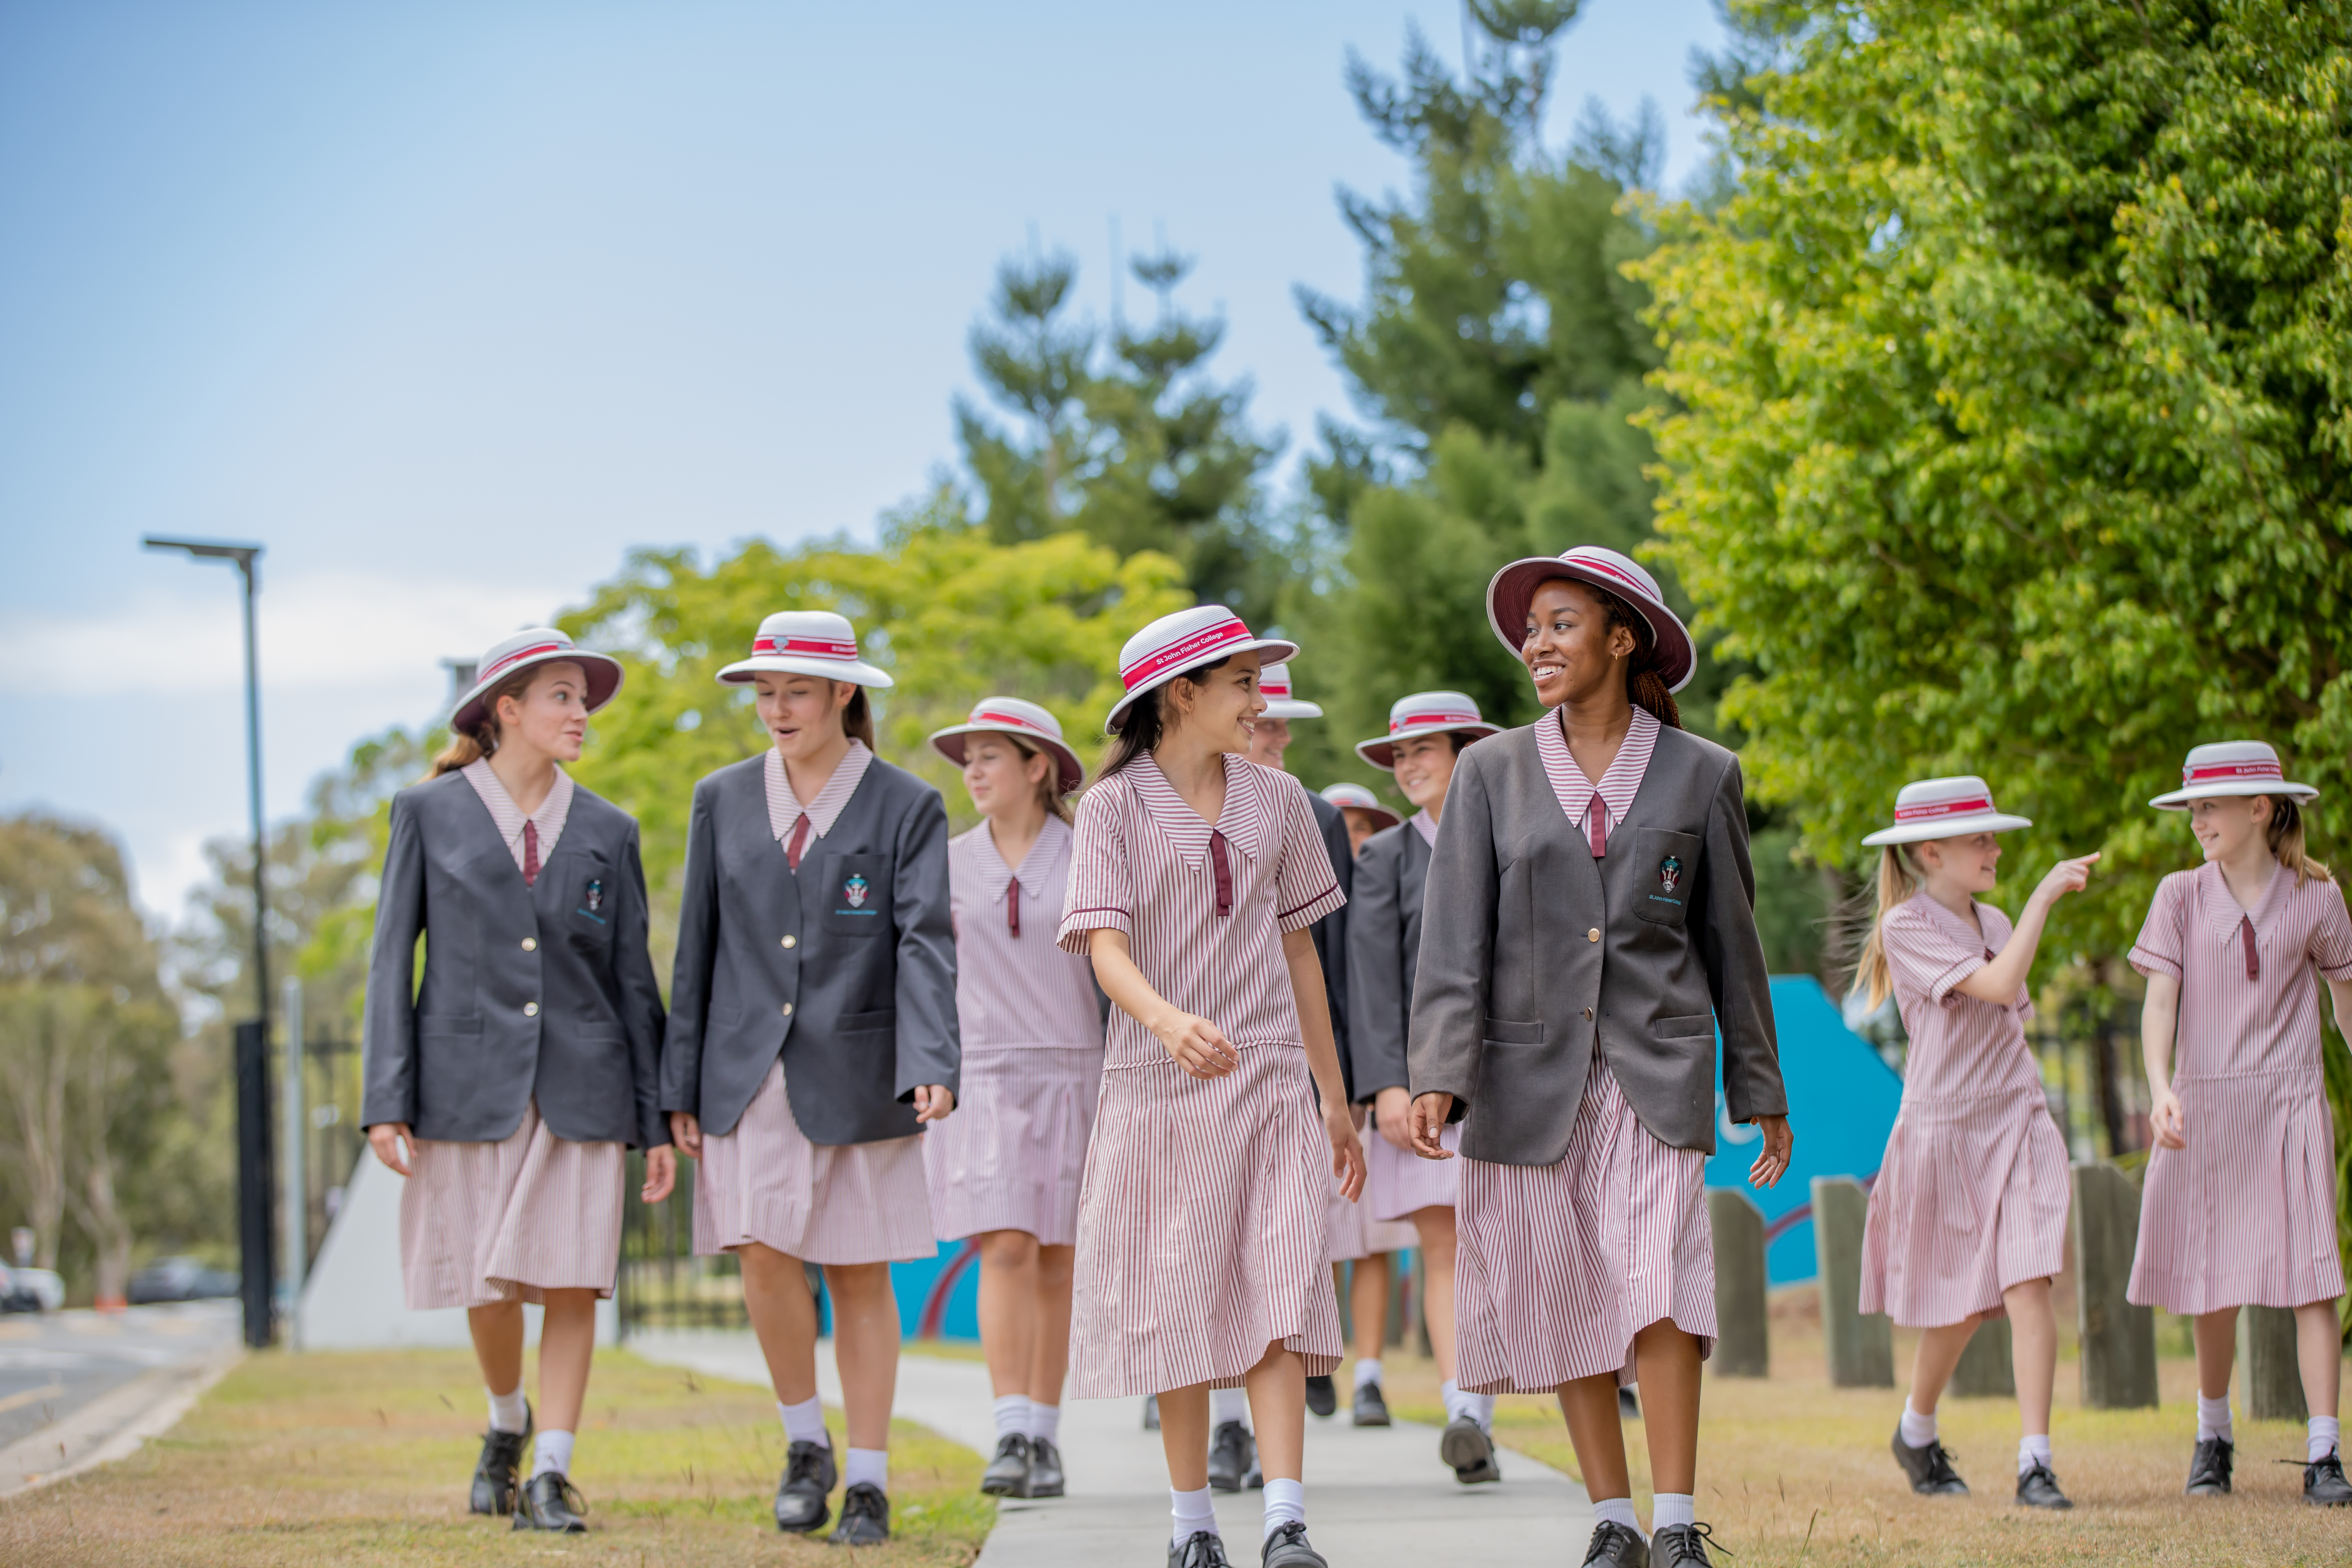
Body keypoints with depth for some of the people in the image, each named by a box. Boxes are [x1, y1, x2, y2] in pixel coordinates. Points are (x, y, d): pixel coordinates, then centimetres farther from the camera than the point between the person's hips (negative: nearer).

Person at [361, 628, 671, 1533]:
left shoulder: (607, 832, 9)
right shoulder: (429, 814, 4)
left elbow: (634, 981, 10)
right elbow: (391, 959, 2)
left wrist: (657, 1123, 5)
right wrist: (386, 1102, -7)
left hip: (581, 1088, 1)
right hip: (469, 1082, -1)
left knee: (571, 1283, -7)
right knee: (487, 1287, 1)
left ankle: (551, 1476, 0)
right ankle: (507, 1420, 31)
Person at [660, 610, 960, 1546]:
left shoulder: (905, 808, 0)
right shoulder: (723, 801, 8)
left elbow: (927, 944, -10)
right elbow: (697, 949, 10)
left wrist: (932, 1068, -25)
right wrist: (679, 1087, 7)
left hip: (855, 1077, -2)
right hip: (750, 1077, 2)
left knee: (861, 1278, 2)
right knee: (765, 1259, -10)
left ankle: (867, 1484, 10)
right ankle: (806, 1445, 11)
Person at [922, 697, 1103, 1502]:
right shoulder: (950, 864, 7)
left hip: (1071, 1073, 0)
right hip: (982, 1078, 0)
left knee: (1055, 1262, 2)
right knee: (1005, 1251, -13)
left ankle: (1045, 1438, 10)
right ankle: (1012, 1437, -17)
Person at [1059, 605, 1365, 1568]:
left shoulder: (1277, 802, 10)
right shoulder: (1115, 807, -2)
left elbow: (1298, 951, 15)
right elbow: (1105, 946, -14)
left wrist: (1334, 1098, 15)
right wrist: (1168, 1020, -34)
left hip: (1270, 1087, 2)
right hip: (1158, 1086, -2)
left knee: (1278, 1298, -9)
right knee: (1179, 1306, 3)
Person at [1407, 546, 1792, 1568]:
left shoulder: (1699, 774, 4)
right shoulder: (1492, 772, 5)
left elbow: (1730, 941, 10)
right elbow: (1455, 939, -1)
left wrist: (1761, 1093, 11)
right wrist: (1437, 1080, -13)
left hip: (1657, 1071, -2)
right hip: (1529, 1077, 2)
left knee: (1655, 1282, -17)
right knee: (1564, 1304, 4)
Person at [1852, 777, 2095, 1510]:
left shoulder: (1995, 923, 13)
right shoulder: (1907, 926, -9)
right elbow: (1998, 985, -23)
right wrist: (2044, 896, -19)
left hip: (2017, 1124, 5)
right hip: (1944, 1128, -5)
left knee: (2028, 1284, -12)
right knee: (1958, 1309, 7)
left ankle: (2035, 1463, -14)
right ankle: (1916, 1434, 33)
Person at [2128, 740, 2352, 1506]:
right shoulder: (2180, 896, 1)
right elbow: (2160, 998, -7)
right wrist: (2160, 1089, -22)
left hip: (2288, 1104, -1)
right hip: (2202, 1105, 1)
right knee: (2215, 1284, 8)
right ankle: (2213, 1436, 26)